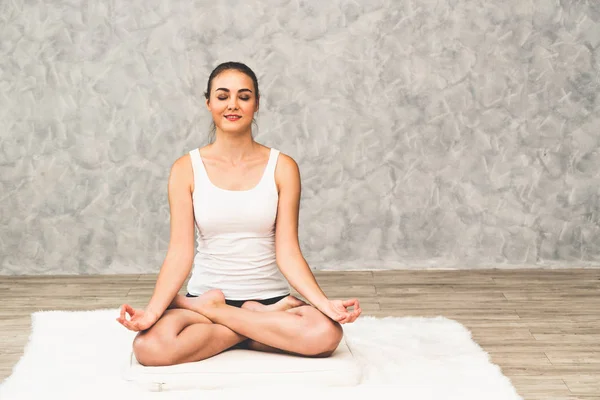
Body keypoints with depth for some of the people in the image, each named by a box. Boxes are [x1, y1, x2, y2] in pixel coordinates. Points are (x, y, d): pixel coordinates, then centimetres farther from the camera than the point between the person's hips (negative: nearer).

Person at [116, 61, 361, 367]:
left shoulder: (282, 167, 0)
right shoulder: (186, 169, 0)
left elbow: (288, 253, -4)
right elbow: (180, 252, -6)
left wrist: (325, 303, -20)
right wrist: (153, 309, -23)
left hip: (271, 297, 1)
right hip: (206, 292, 0)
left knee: (326, 334, -32)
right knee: (149, 346, -32)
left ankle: (209, 309, -10)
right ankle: (267, 323, -12)